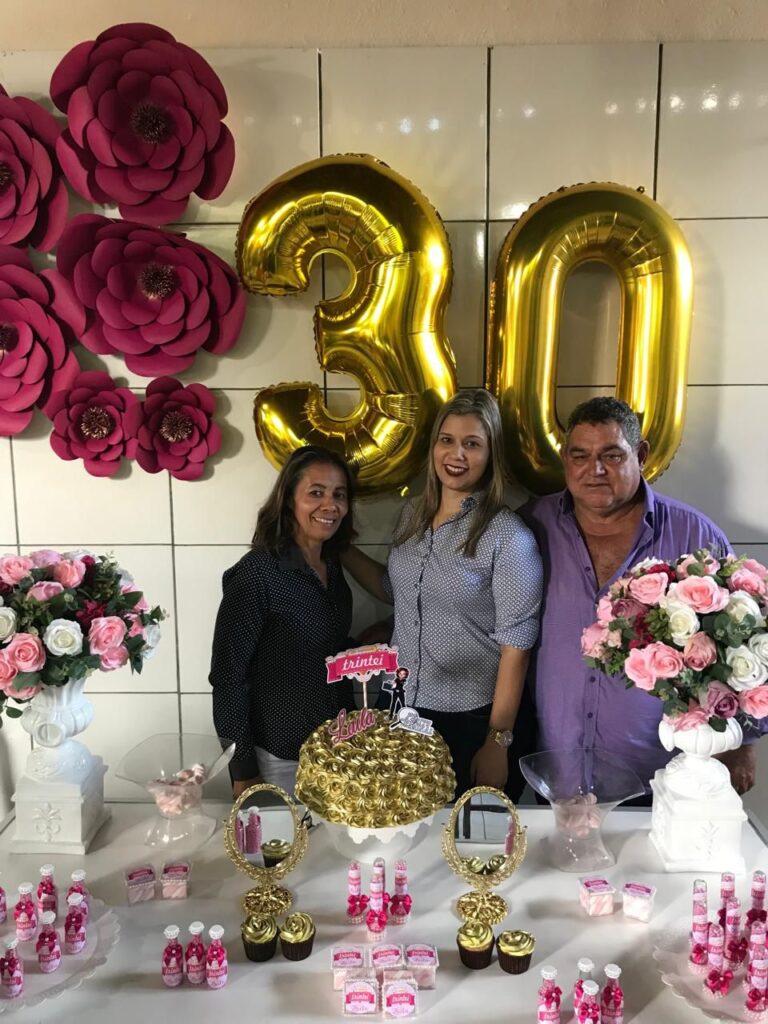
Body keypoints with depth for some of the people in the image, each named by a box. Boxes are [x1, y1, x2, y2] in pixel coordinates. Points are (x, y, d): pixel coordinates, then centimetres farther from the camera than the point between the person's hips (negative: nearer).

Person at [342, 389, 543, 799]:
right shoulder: (412, 514, 2)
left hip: (472, 720, -5)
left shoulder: (508, 537, -17)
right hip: (401, 708, 6)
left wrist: (498, 742, -14)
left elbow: (515, 645, -15)